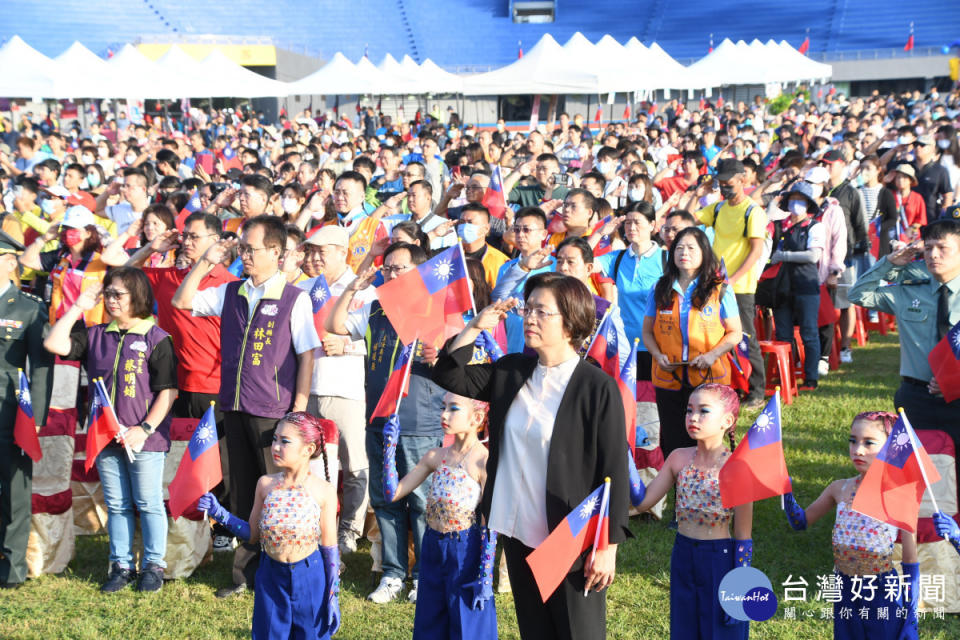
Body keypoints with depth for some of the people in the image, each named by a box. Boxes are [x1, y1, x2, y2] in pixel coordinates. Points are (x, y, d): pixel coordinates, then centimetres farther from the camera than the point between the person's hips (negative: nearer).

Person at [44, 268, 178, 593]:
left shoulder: (156, 338, -7)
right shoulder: (95, 335, 8)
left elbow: (168, 390, -9)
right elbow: (54, 344, -2)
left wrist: (145, 429, -15)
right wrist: (78, 307, -1)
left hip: (145, 440, -4)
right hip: (106, 438, 5)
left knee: (148, 504, 4)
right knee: (117, 505, 11)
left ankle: (153, 565, 14)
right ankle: (121, 565, 20)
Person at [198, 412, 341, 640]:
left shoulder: (324, 491, -10)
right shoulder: (266, 484, -2)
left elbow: (329, 548, -5)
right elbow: (253, 535, 7)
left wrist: (333, 597, -5)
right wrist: (219, 512, -4)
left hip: (309, 579, -2)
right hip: (271, 577, 3)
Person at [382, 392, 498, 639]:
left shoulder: (484, 462, -13)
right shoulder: (436, 457, 5)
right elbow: (393, 493, 6)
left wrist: (485, 579, -14)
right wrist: (390, 445, 0)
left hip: (466, 553, -6)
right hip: (433, 550, 6)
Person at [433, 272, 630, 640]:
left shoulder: (597, 388, -14)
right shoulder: (511, 371, 4)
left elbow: (613, 471, -13)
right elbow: (450, 376, 10)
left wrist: (609, 545, -13)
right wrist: (476, 326, -2)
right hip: (518, 532, 6)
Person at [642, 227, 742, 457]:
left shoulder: (720, 290, 2)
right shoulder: (660, 290, 9)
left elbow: (735, 333, 3)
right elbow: (647, 331, 13)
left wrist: (713, 354, -13)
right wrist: (658, 355, -6)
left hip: (708, 378, -2)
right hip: (668, 379, 2)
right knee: (672, 442, 6)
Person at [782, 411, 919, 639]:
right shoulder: (840, 490, 2)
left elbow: (910, 560, -7)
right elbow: (800, 521, 13)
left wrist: (911, 613, -6)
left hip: (883, 595, -4)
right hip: (845, 593, 4)